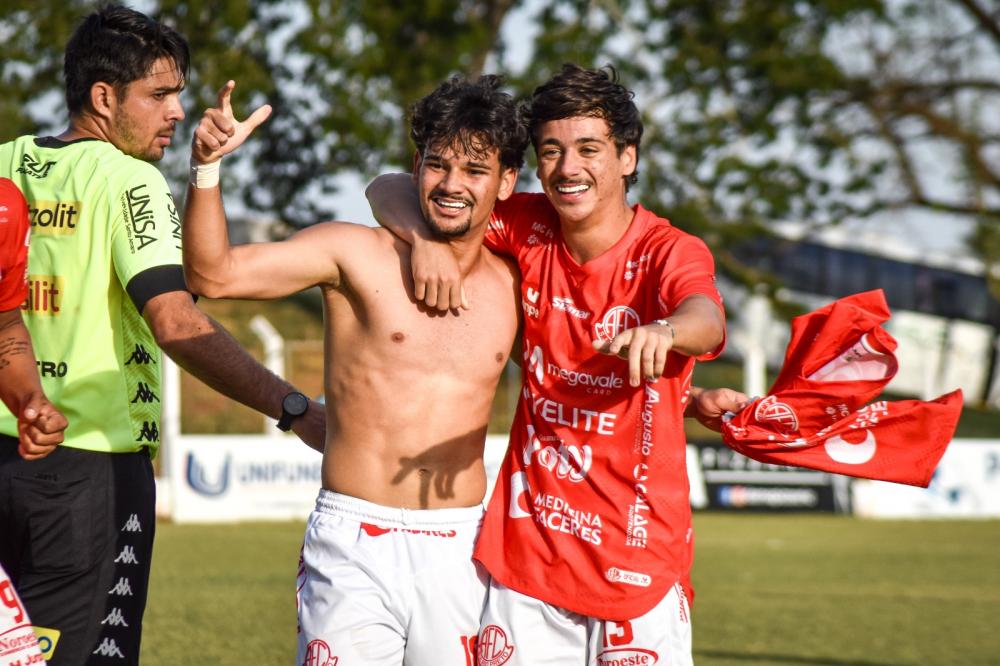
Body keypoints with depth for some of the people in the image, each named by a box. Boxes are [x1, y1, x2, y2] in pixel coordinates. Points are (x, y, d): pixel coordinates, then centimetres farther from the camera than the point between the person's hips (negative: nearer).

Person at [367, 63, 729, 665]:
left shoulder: (668, 253, -9)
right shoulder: (528, 229, 3)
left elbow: (707, 322, -31)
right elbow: (392, 189, 7)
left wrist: (663, 332, -55)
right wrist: (425, 242, -15)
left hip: (637, 558, -3)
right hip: (528, 548, 3)